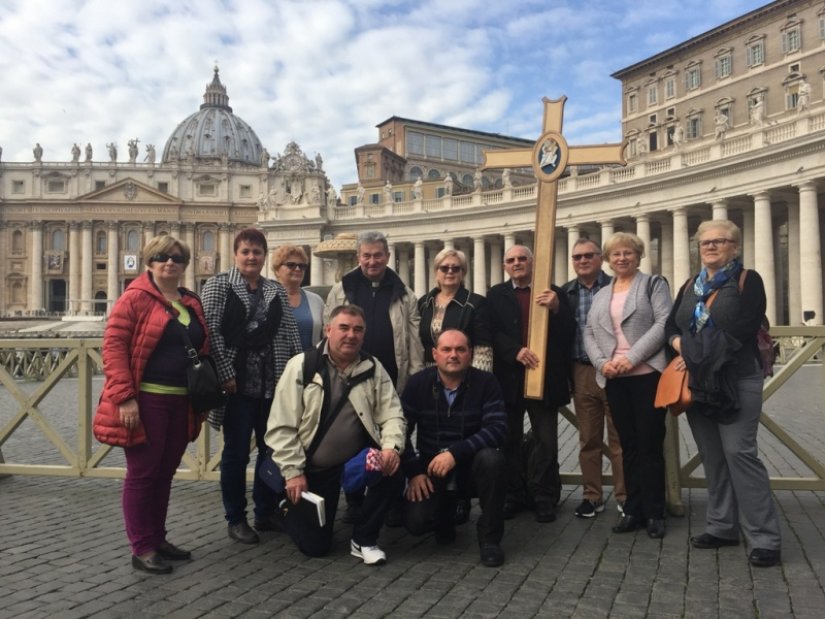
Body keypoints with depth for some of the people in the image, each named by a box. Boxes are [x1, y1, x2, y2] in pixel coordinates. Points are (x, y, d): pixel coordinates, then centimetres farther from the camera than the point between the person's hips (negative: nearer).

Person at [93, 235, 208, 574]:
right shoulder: (135, 298, -7)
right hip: (146, 400, -6)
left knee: (165, 472, 15)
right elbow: (113, 347, -13)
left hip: (181, 402, 6)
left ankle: (158, 538, 28)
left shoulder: (192, 303, 12)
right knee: (142, 473, 3)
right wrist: (125, 397, -19)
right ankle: (142, 549, 13)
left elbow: (202, 350, 17)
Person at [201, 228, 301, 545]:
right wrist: (225, 374, -15)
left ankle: (266, 513, 25)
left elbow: (290, 333, 10)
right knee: (236, 451, 4)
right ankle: (236, 519, 17)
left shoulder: (276, 290, 12)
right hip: (238, 383, -4)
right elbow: (211, 332, -9)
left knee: (272, 448, 10)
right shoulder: (218, 285, -1)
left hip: (273, 384, 5)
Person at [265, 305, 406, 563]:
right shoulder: (301, 366, -10)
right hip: (313, 468, -2)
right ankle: (290, 510, 36)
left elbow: (391, 413, -5)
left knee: (394, 469, -28)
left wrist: (391, 446, -25)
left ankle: (363, 540, -3)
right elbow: (281, 426, -11)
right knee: (314, 545, -1)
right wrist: (293, 472, -14)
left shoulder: (373, 368, -2)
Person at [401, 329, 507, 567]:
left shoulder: (485, 382, -11)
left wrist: (455, 453, -30)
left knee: (491, 458, -33)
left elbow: (497, 429, -21)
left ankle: (490, 538, -12)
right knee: (415, 522, -21)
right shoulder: (418, 383, -6)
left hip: (470, 467, -1)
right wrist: (413, 471, -14)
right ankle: (446, 509, 18)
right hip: (430, 469, 1)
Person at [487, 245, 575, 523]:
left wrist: (556, 308, -21)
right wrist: (515, 351, -20)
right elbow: (492, 333, -4)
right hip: (508, 377, 1)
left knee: (546, 441, 5)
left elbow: (569, 333, -4)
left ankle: (544, 497, 16)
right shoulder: (496, 294, 7)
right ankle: (512, 495, 21)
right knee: (510, 441, 10)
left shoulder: (554, 293, 5)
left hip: (544, 377, -1)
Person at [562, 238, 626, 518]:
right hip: (582, 373, 3)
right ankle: (591, 496, 21)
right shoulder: (565, 292, 7)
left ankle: (624, 497, 16)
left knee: (620, 439, 5)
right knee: (588, 440, 11)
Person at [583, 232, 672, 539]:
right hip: (614, 378, 4)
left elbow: (664, 324, -9)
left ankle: (654, 513, 9)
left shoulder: (653, 284, 4)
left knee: (650, 445, -1)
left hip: (647, 375, -4)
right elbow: (589, 333, 12)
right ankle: (634, 510, 17)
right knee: (628, 446, 9)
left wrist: (632, 357, -17)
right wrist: (601, 362, -7)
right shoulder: (601, 295, 18)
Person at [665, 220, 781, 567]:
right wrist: (682, 346, -11)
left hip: (736, 379, -6)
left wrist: (698, 353, -14)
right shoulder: (690, 287, 16)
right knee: (712, 455, 10)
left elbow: (742, 330, -13)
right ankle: (723, 527, 20)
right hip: (697, 381, 6)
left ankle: (765, 538, -3)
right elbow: (671, 325, 11)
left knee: (739, 452, -11)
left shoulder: (748, 281, -2)